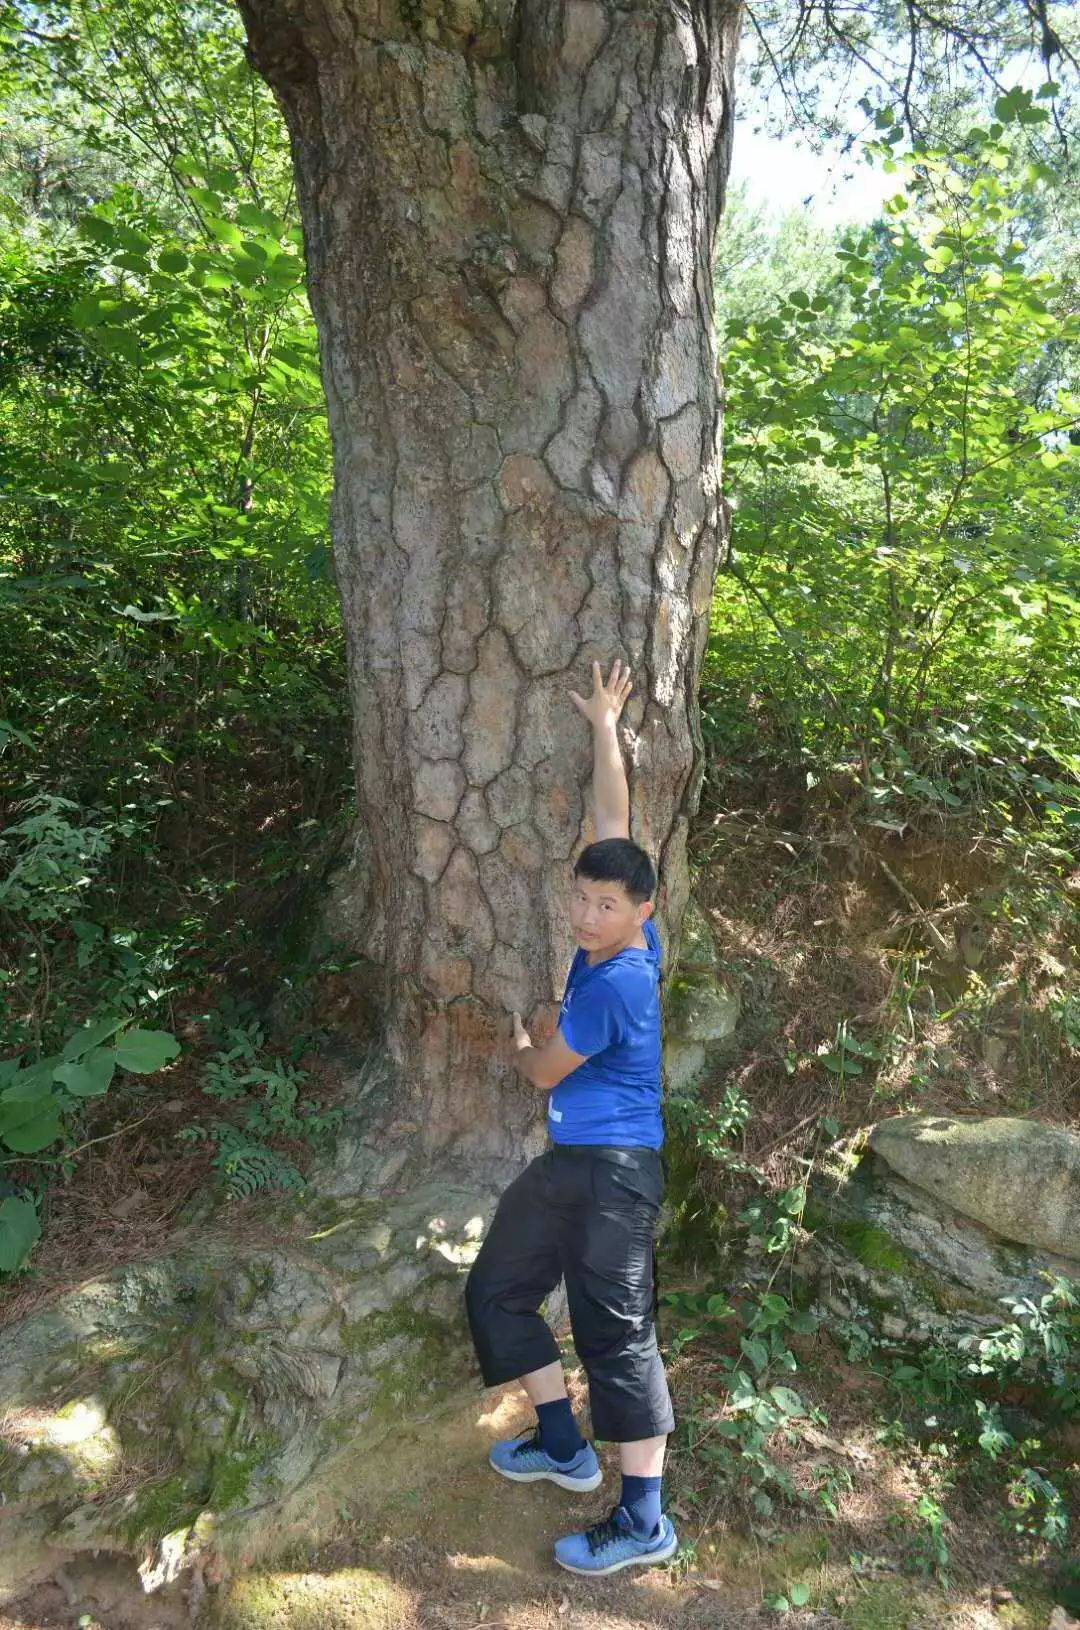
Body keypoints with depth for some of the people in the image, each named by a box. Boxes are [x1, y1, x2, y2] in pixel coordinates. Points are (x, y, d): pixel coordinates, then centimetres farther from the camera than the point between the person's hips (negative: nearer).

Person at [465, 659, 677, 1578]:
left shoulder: (615, 981, -23)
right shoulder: (614, 940, -1)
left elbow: (543, 1072, -10)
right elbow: (613, 820, 8)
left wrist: (519, 1046, 13)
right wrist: (604, 727, 14)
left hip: (614, 1171, -10)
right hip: (567, 1159, 10)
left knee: (617, 1334, 0)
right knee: (497, 1289, 16)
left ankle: (645, 1524, 16)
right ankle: (565, 1447, 32)